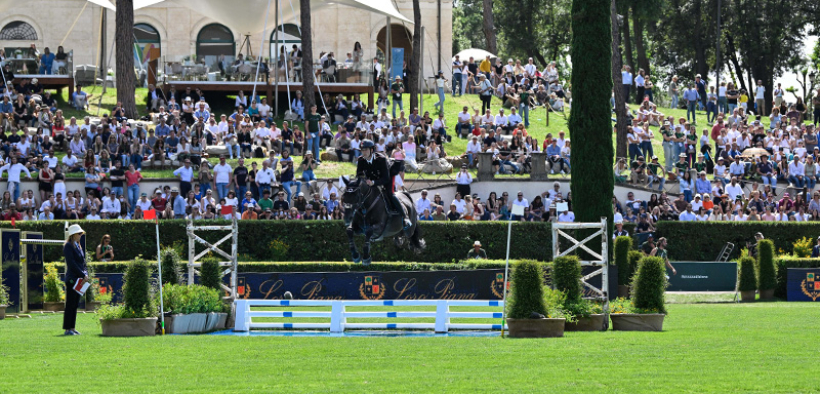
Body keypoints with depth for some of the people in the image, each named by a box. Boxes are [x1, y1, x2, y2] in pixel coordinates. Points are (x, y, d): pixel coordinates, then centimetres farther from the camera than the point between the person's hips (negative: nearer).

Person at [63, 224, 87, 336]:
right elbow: (72, 264, -16)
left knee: (75, 304, 10)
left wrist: (85, 273, 4)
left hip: (79, 279, 9)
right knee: (70, 304, -6)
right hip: (72, 279, -9)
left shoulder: (78, 246, 17)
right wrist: (83, 275, -15)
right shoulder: (68, 246, -10)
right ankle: (67, 329, -3)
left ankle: (72, 328, 14)